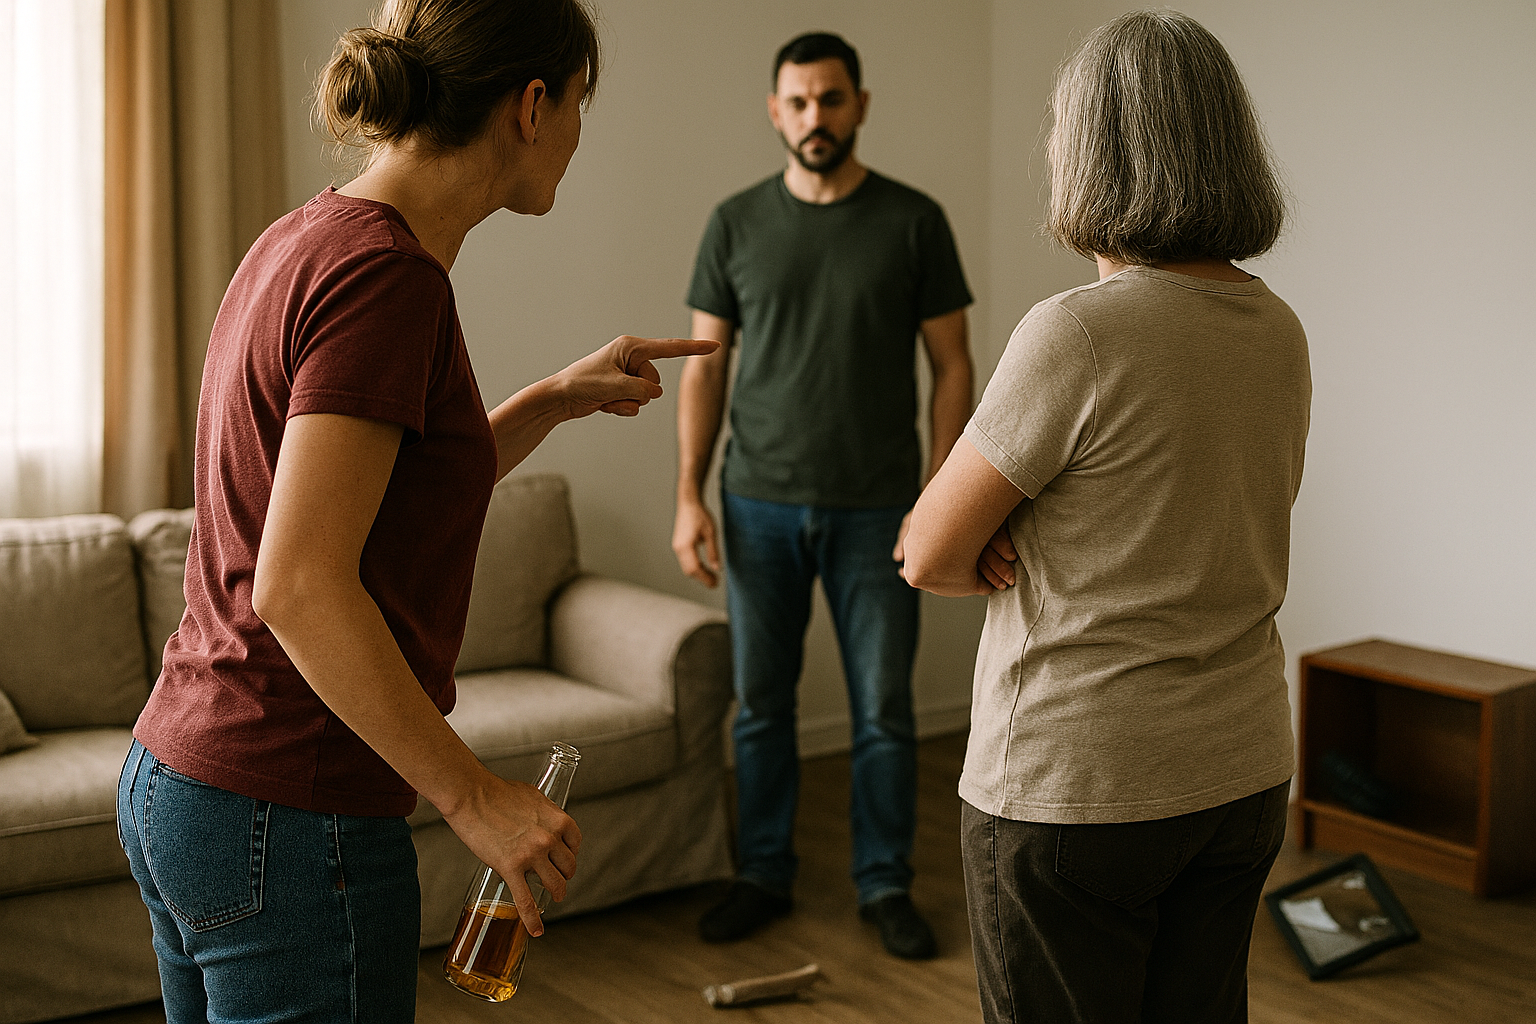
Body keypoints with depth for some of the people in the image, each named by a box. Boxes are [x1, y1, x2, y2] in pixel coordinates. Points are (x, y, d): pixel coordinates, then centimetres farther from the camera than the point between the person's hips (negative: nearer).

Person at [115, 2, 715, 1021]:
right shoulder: (387, 273, -20)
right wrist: (476, 796, -20)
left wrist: (558, 398, 17)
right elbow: (299, 586, -26)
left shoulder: (300, 244, 8)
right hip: (288, 821, -10)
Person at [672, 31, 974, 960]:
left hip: (875, 510, -1)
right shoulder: (737, 223, 3)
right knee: (761, 703, 10)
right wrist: (689, 497, -2)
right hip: (761, 505, 2)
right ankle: (765, 876, 24)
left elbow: (951, 365, -1)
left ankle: (887, 884, 20)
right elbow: (706, 364, 5)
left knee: (884, 708, 5)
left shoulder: (914, 221, -2)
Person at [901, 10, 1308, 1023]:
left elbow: (929, 555, -13)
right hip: (1242, 773, 7)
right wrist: (1034, 542, -3)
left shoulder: (1079, 333, -20)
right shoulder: (1278, 331, 3)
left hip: (1077, 787, -7)